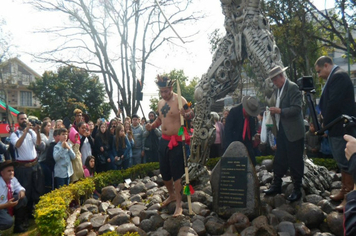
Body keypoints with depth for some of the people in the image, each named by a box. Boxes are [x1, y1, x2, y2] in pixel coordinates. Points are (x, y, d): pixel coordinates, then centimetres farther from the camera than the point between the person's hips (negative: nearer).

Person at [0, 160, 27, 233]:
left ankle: (19, 225, -2)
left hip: (9, 205, 8)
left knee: (23, 198, -14)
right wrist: (7, 205, -35)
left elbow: (19, 188, 8)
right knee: (8, 222, -33)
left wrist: (22, 191, -14)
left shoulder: (13, 179, -8)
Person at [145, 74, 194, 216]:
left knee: (176, 173, -3)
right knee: (164, 172, 16)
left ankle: (178, 204, 8)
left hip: (176, 142, -7)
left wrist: (185, 115, -40)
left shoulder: (179, 100, -12)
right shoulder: (160, 103, 11)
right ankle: (172, 195, 39)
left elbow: (191, 114, -17)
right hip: (164, 140, 7)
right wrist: (152, 125, 5)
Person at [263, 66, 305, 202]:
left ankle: (297, 190, 16)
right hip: (281, 131, 8)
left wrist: (279, 111, -26)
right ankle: (276, 185, 27)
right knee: (279, 160, 15)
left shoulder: (293, 88, -12)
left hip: (293, 132, -8)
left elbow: (296, 109, -20)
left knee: (295, 162, 3)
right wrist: (273, 111, 6)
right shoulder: (278, 90, 13)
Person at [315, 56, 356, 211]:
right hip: (337, 128, 10)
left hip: (340, 128, -10)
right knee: (342, 162, 18)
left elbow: (334, 103, -22)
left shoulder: (338, 76, -15)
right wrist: (324, 121, 5)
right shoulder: (335, 76, 15)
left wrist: (325, 124, -12)